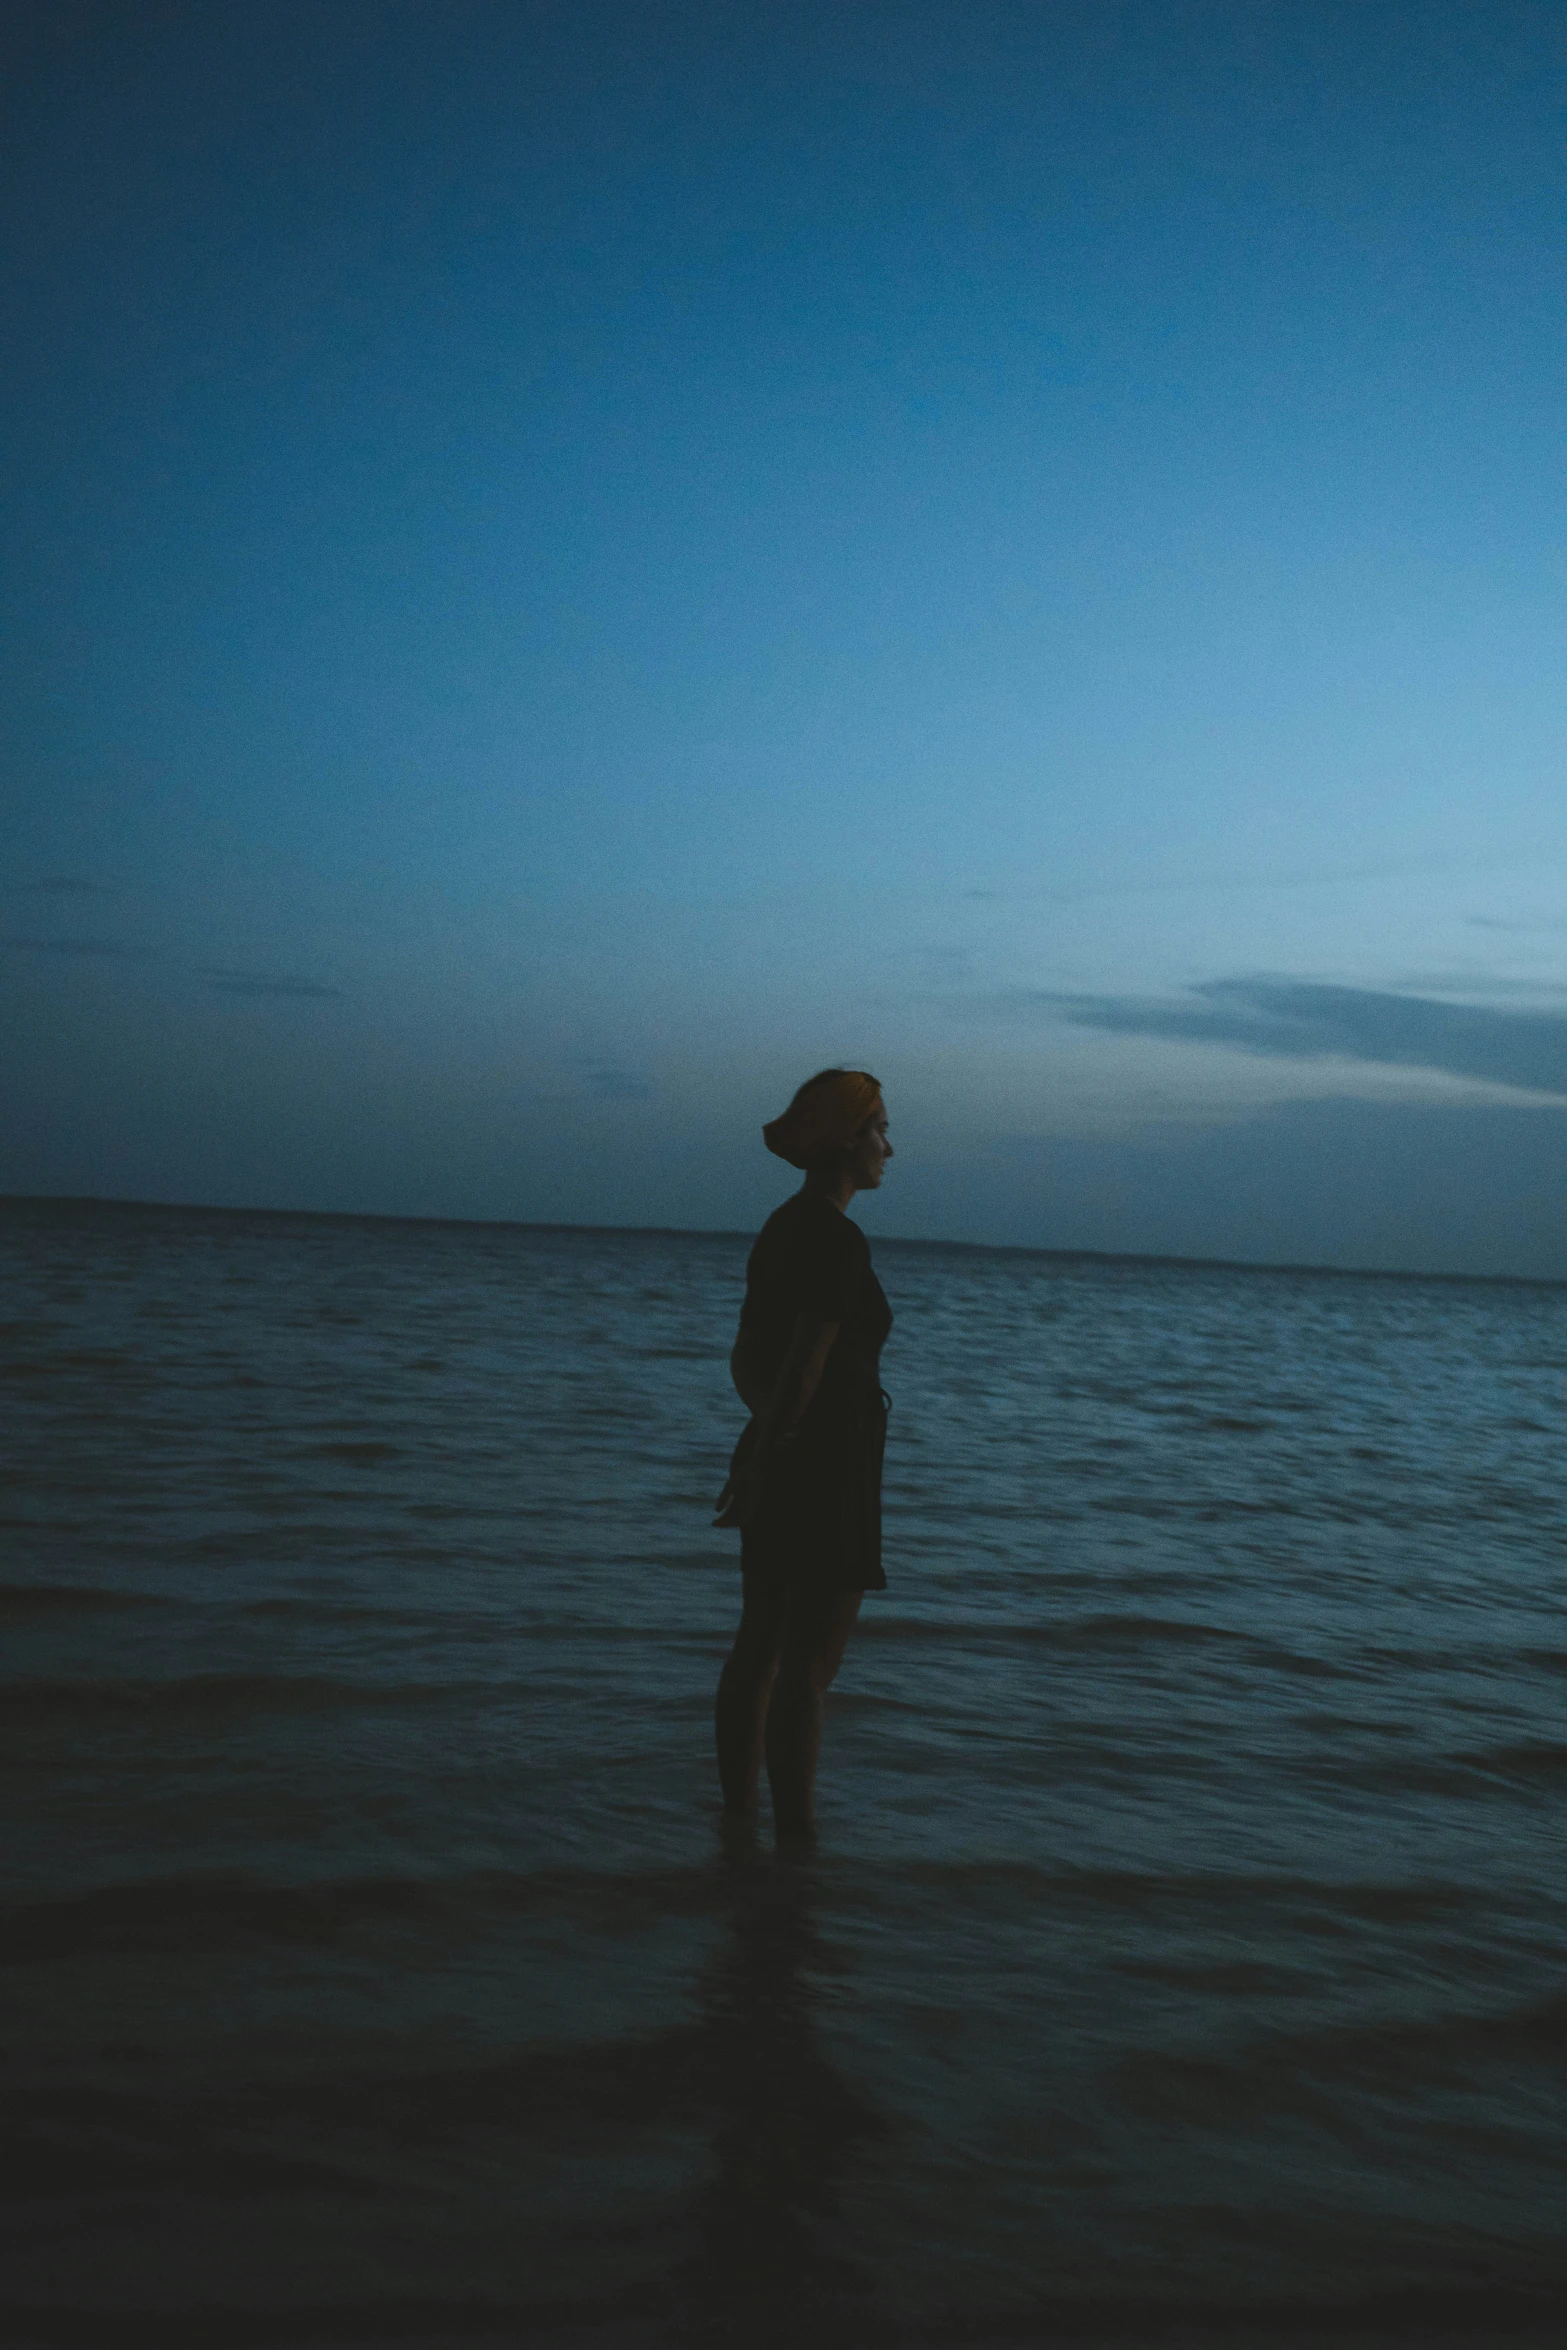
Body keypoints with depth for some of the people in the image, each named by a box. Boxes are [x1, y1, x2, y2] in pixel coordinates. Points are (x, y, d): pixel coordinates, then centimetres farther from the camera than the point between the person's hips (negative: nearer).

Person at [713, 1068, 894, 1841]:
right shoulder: (838, 1239, -17)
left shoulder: (781, 1228, 11)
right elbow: (804, 1368, -21)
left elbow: (745, 1361, 16)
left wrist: (765, 1451, 5)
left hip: (779, 1465, 9)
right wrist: (763, 1466, -10)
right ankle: (795, 1837, 3)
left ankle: (738, 1819, 24)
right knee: (808, 1670, -3)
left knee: (758, 1653, 15)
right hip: (828, 1471, -9)